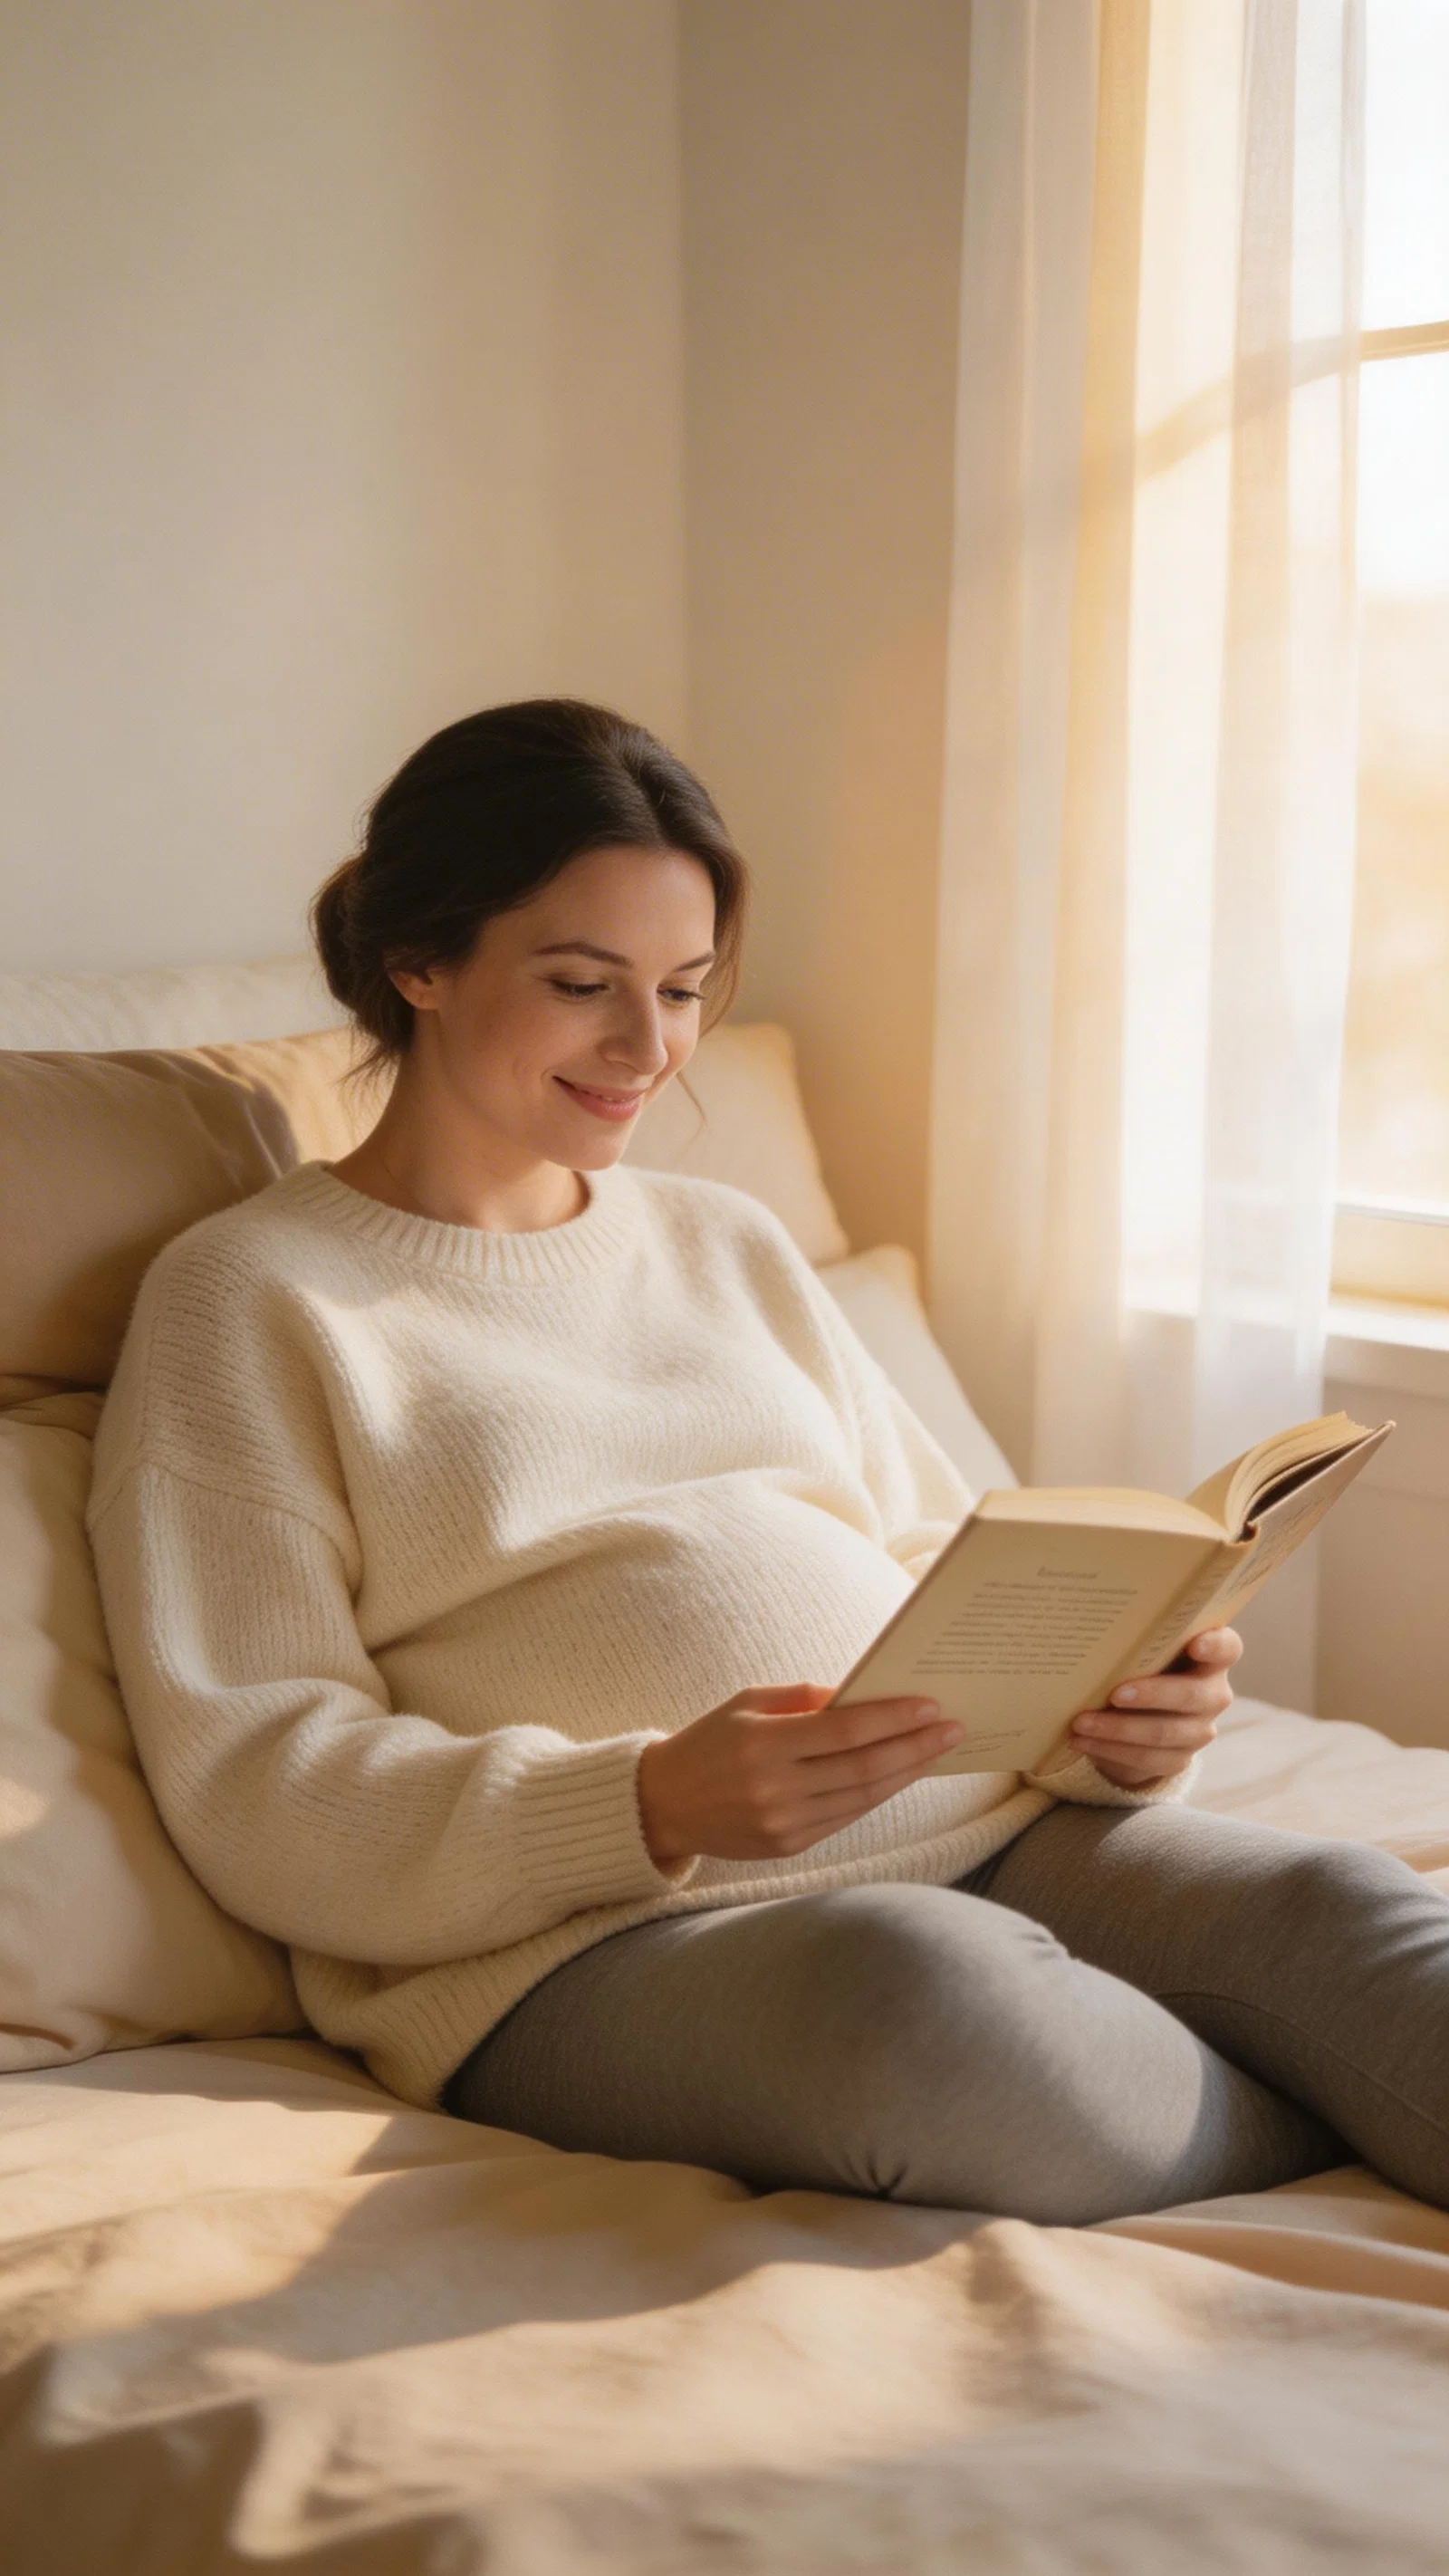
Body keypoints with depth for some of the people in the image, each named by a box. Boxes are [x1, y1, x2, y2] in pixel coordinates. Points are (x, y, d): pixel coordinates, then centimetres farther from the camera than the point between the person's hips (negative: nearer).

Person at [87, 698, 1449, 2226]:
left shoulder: (730, 1246, 25)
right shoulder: (246, 1297, 5)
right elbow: (255, 1785, -4)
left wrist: (1106, 1712, -2)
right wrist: (651, 1805, -20)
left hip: (979, 1832, 6)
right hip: (585, 1938, -5)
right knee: (923, 1989, -36)